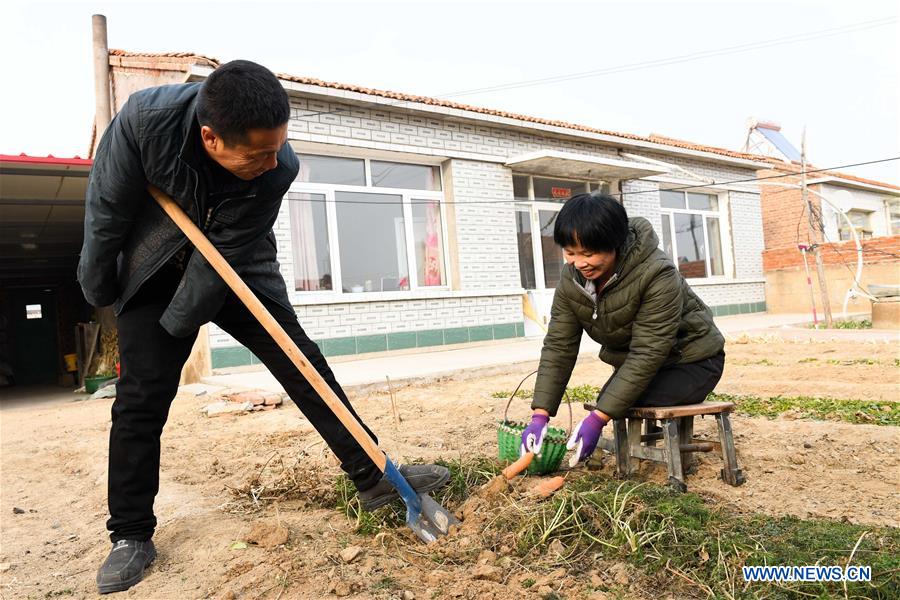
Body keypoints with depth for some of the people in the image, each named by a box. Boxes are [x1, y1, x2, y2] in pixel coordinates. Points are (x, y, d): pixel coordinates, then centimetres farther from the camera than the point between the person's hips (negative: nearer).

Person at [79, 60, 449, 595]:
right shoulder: (144, 119, -30)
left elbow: (225, 256, -24)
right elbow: (107, 211, -15)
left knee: (301, 362, -7)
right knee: (142, 395, -5)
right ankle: (131, 536, 10)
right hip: (155, 269, 0)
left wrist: (174, 328, -16)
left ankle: (375, 478, -1)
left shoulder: (279, 166, -30)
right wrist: (99, 292, -3)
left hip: (238, 266, 0)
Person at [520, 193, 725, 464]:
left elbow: (647, 354, -34)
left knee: (626, 407, -22)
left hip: (690, 360, -6)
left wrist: (598, 418, -37)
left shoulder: (657, 275, -33)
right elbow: (558, 346, -13)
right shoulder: (571, 279, -14)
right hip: (636, 362, 6)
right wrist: (540, 414, -23)